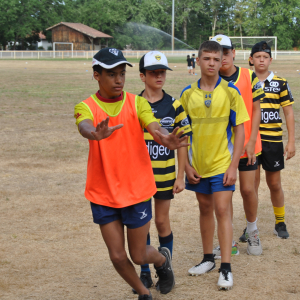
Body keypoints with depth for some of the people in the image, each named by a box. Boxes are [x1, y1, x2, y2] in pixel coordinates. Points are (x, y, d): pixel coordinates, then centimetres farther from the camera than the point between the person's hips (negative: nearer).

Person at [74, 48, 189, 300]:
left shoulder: (137, 103, -5)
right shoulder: (86, 107, -7)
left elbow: (154, 127, -22)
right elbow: (84, 127, -30)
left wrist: (166, 139, -47)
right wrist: (95, 134, -55)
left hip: (137, 191, -1)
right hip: (103, 194, 1)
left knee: (139, 256, 8)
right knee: (118, 257, 5)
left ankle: (163, 258, 44)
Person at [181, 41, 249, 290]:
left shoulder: (230, 92, -6)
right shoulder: (188, 94, 0)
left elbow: (239, 130, -5)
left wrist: (233, 166, -11)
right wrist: (186, 165, -1)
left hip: (222, 163, -3)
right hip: (198, 165, 3)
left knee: (222, 211, -6)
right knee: (205, 209, 14)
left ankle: (226, 268, -2)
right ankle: (208, 259, 27)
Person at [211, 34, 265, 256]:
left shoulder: (249, 76, -2)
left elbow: (256, 110, 2)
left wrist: (252, 141, -6)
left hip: (247, 145, 0)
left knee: (248, 189, 2)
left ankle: (252, 232, 28)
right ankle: (228, 242, 16)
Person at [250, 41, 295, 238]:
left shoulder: (280, 83, 1)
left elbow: (289, 113, 3)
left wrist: (291, 142, -2)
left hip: (273, 140, 0)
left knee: (275, 184, 9)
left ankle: (280, 222, 25)